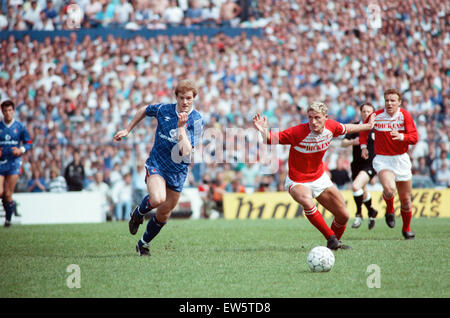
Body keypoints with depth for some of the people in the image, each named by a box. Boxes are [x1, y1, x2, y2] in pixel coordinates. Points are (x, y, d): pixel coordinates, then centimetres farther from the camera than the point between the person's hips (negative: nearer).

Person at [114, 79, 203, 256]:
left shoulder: (196, 120, -12)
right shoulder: (163, 110, -8)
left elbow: (186, 151, -23)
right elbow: (144, 110, 16)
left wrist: (181, 127, -31)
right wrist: (127, 130, 18)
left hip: (178, 170, 1)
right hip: (156, 164, -1)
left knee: (164, 213, 11)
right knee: (157, 199, -30)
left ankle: (144, 244, 36)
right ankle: (139, 212, 4)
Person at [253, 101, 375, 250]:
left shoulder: (331, 126, -12)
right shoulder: (298, 132, -28)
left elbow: (346, 128, 11)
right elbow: (270, 139, -25)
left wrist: (367, 126, 26)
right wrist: (263, 131, -47)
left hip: (320, 178, 5)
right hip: (297, 182, -5)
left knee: (343, 216, 5)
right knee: (307, 202, -38)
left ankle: (335, 242, 35)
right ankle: (331, 238, -23)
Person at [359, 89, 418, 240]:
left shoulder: (404, 115, -6)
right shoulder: (376, 116, -4)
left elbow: (414, 137, -12)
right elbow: (364, 129, 16)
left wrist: (401, 136, -30)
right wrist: (363, 146, 5)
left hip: (401, 159, 1)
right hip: (382, 160, -1)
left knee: (405, 199, 8)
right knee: (389, 190, -29)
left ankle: (406, 229, 31)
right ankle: (389, 211, 4)